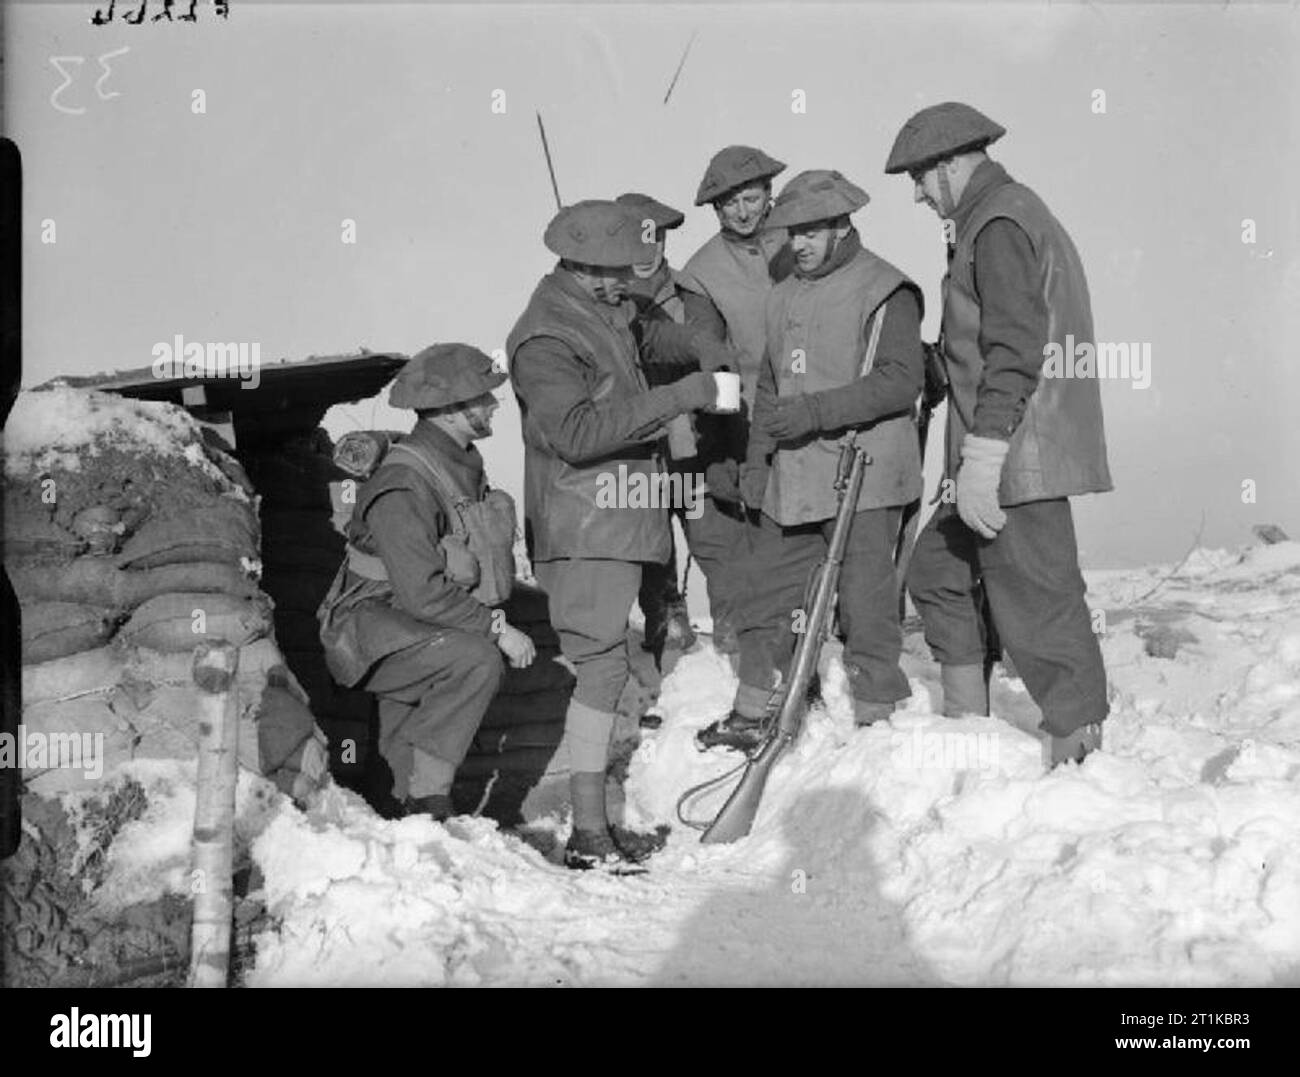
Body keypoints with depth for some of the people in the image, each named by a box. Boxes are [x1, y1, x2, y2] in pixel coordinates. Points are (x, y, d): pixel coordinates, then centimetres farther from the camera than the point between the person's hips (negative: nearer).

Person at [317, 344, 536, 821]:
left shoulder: (463, 462, 7)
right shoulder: (403, 487, -24)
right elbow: (421, 591, -30)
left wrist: (493, 616, 6)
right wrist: (496, 629, -26)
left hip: (421, 622, 10)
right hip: (370, 628, -10)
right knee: (478, 660, -28)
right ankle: (427, 797, -21)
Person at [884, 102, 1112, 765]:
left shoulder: (999, 225, -12)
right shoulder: (1004, 216, 21)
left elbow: (1015, 351, -22)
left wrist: (982, 455, -25)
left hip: (1018, 458, -11)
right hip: (1006, 458, 11)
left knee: (1037, 606, -6)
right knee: (937, 570, 17)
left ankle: (1080, 756, 3)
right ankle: (965, 726, 25)